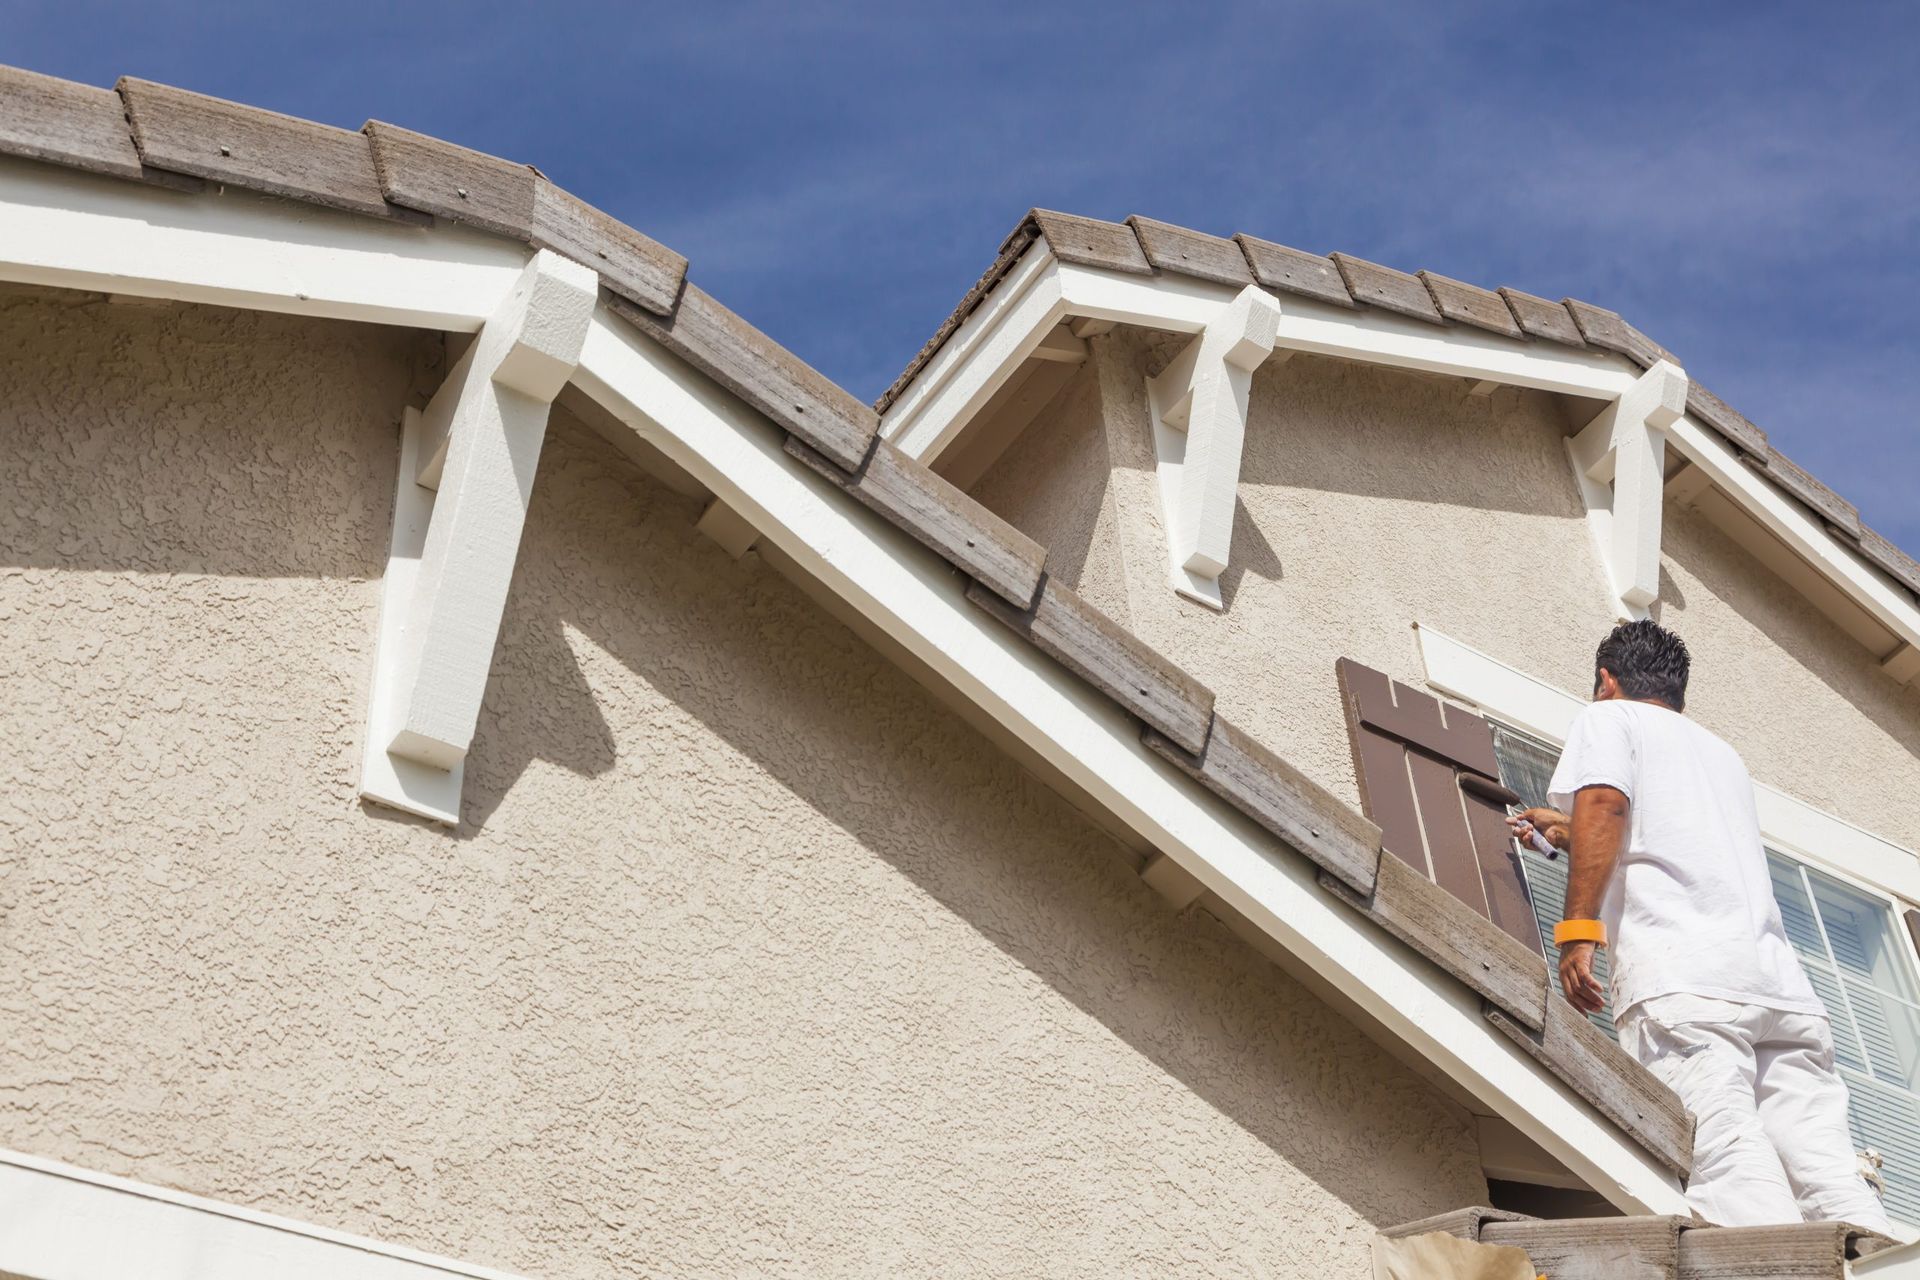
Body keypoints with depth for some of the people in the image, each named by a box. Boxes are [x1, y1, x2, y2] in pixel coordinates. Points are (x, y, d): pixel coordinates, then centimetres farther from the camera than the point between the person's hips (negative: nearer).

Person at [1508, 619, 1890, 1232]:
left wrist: (1578, 930, -12)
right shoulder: (1722, 752, 37)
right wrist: (1571, 837, 64)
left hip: (1680, 976, -6)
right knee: (1829, 1176, -6)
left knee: (1727, 1166, -20)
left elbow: (1604, 806, -6)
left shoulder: (1607, 719, 16)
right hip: (1781, 982, 6)